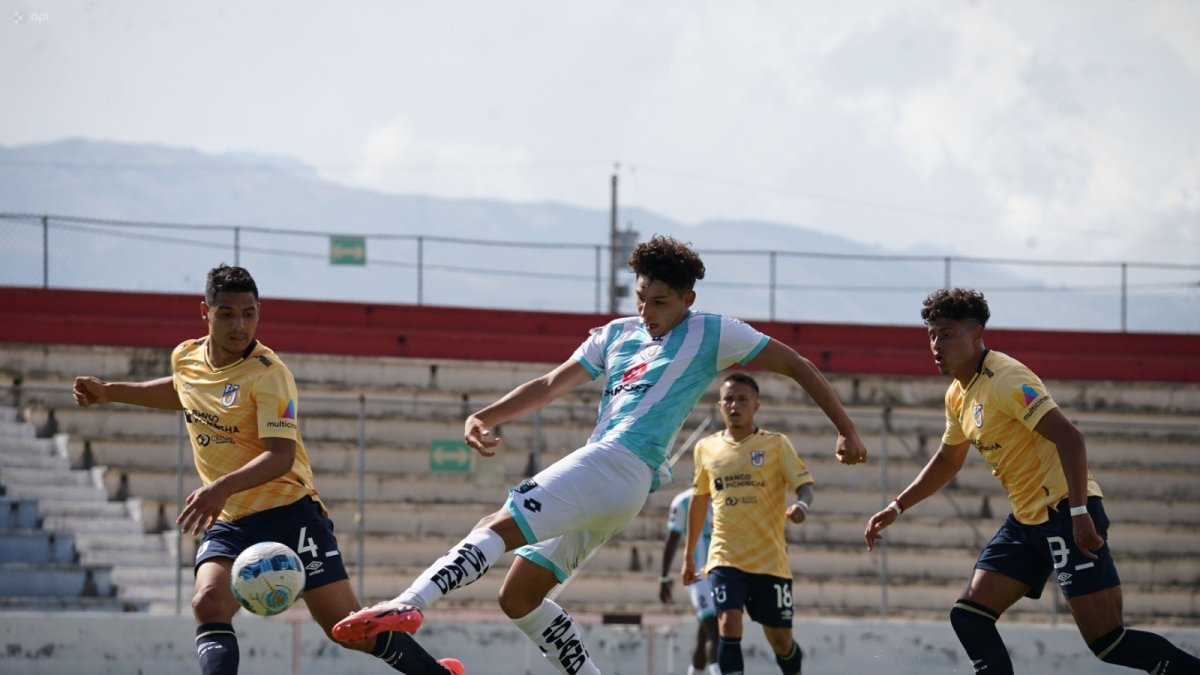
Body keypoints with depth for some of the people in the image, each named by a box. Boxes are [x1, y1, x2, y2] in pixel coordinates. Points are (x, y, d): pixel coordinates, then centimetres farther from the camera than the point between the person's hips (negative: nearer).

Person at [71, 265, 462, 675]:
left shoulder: (268, 374, -17)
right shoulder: (185, 358, 4)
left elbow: (281, 456, -27)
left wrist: (223, 487, -42)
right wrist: (109, 392, 26)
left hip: (288, 513, -6)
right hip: (229, 522, 6)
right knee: (209, 605, -24)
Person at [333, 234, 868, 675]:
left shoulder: (712, 334, 6)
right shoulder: (617, 335, 23)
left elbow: (797, 366, 12)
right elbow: (551, 386, 23)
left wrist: (846, 430, 10)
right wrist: (484, 417, 9)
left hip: (617, 464, -9)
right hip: (599, 475, 9)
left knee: (498, 528, -24)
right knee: (518, 597, 7)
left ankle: (408, 604, -38)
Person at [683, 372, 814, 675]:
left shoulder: (776, 444, 0)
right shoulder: (706, 448, 8)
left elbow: (804, 485, -7)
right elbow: (699, 502, 19)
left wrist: (802, 505, -31)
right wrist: (688, 555, 22)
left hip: (770, 558, -1)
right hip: (725, 557, 1)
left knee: (780, 638, 4)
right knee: (729, 624, -20)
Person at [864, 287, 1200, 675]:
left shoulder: (1004, 379, -15)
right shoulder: (958, 395, 13)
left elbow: (1069, 438, -24)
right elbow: (947, 461, 32)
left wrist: (1079, 512, -30)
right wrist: (897, 508, 29)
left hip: (1066, 513, -9)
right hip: (1026, 521, 9)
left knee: (1108, 642, -15)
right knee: (968, 618, 2)